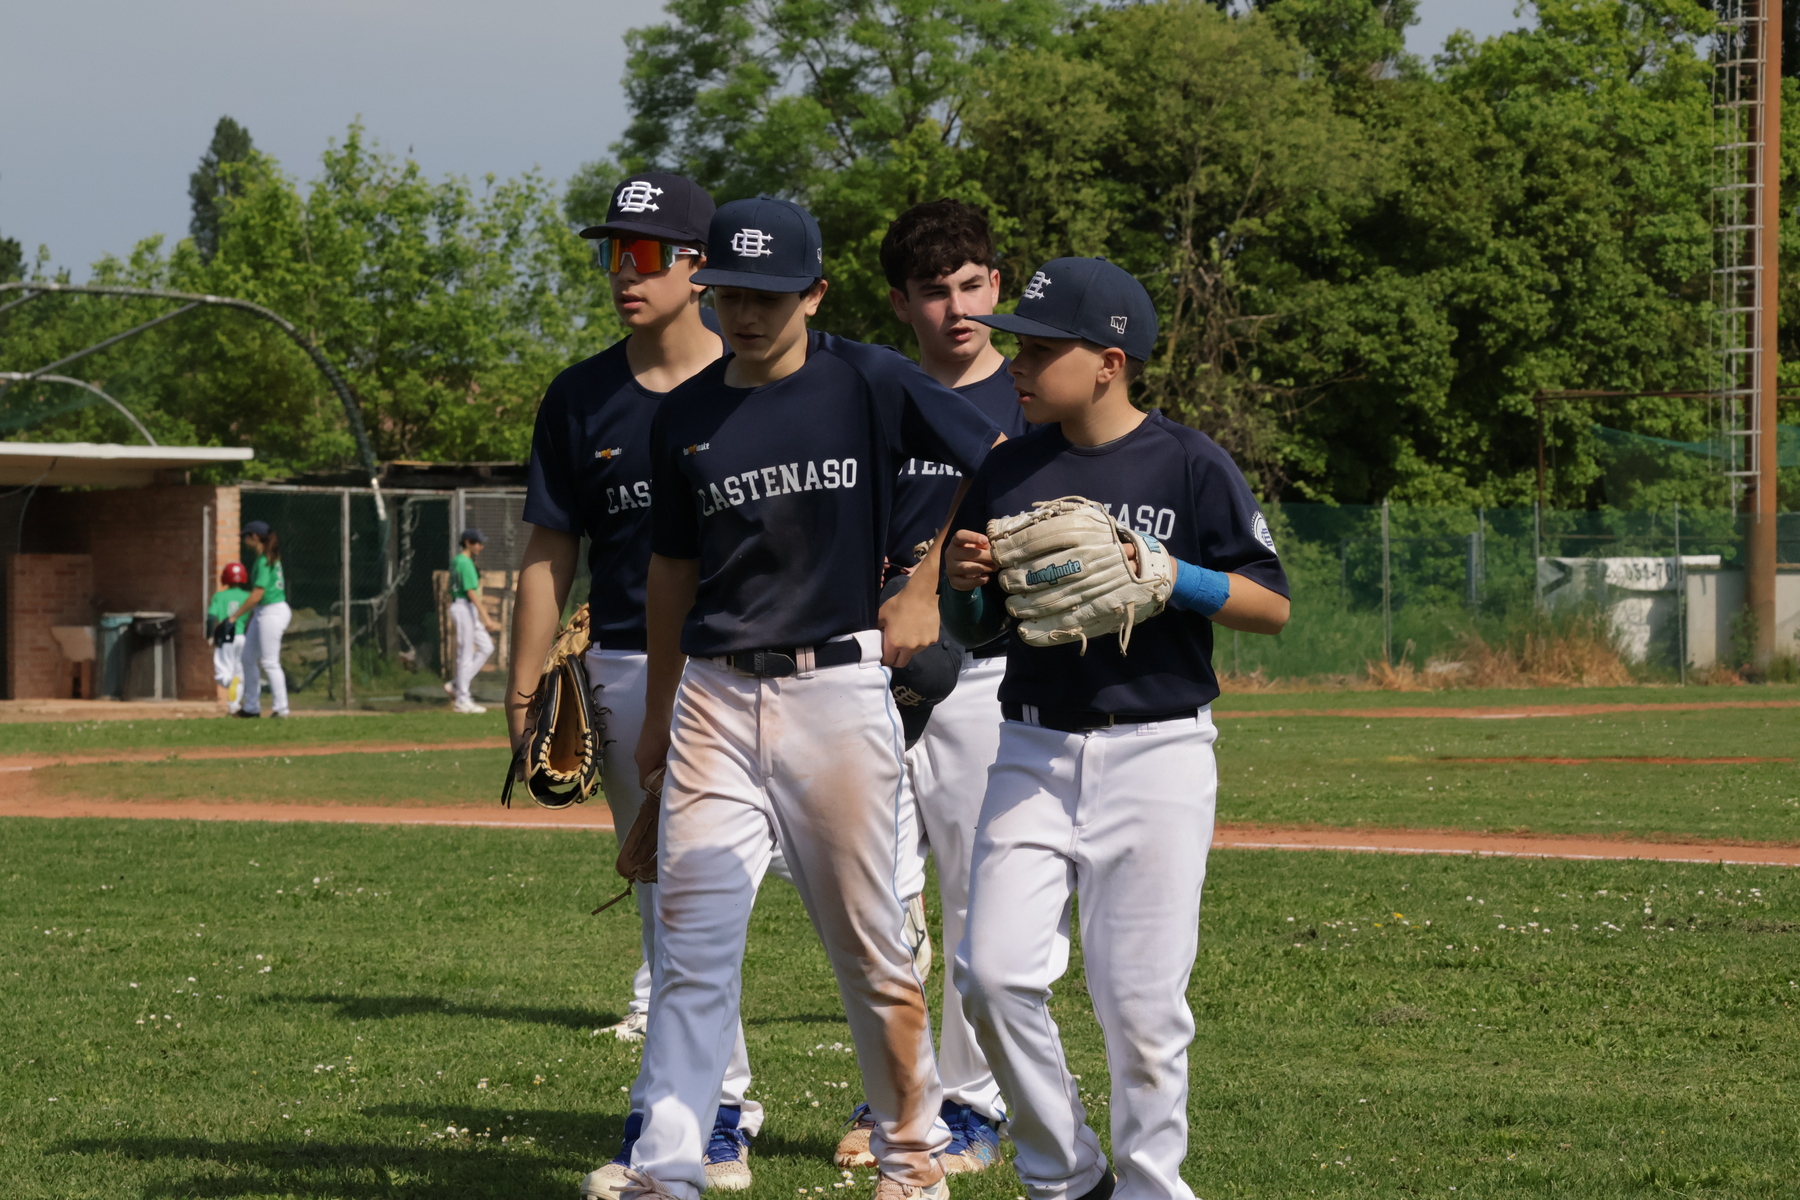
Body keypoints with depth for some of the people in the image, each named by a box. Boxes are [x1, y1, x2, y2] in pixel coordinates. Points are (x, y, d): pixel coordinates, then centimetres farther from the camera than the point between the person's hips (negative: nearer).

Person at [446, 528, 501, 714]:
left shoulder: (456, 561, 14)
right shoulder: (466, 563, -16)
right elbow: (471, 592, -22)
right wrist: (486, 618, -26)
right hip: (464, 607, -10)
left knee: (486, 647, 11)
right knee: (466, 654, -4)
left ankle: (457, 685, 12)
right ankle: (462, 700, 1)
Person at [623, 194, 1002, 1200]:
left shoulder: (869, 384, -3)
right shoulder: (687, 418, 9)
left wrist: (924, 593, -3)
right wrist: (659, 714, 20)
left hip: (837, 687, -3)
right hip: (716, 695, 3)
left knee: (870, 938, 5)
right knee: (693, 937, -4)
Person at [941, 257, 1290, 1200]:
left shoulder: (1191, 466, -4)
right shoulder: (1007, 469, 9)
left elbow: (1272, 607, -4)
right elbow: (969, 627, 16)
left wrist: (1163, 574, -17)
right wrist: (965, 581, -6)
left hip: (1156, 752, -4)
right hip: (1033, 751, 4)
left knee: (1140, 996, -4)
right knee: (994, 972, -7)